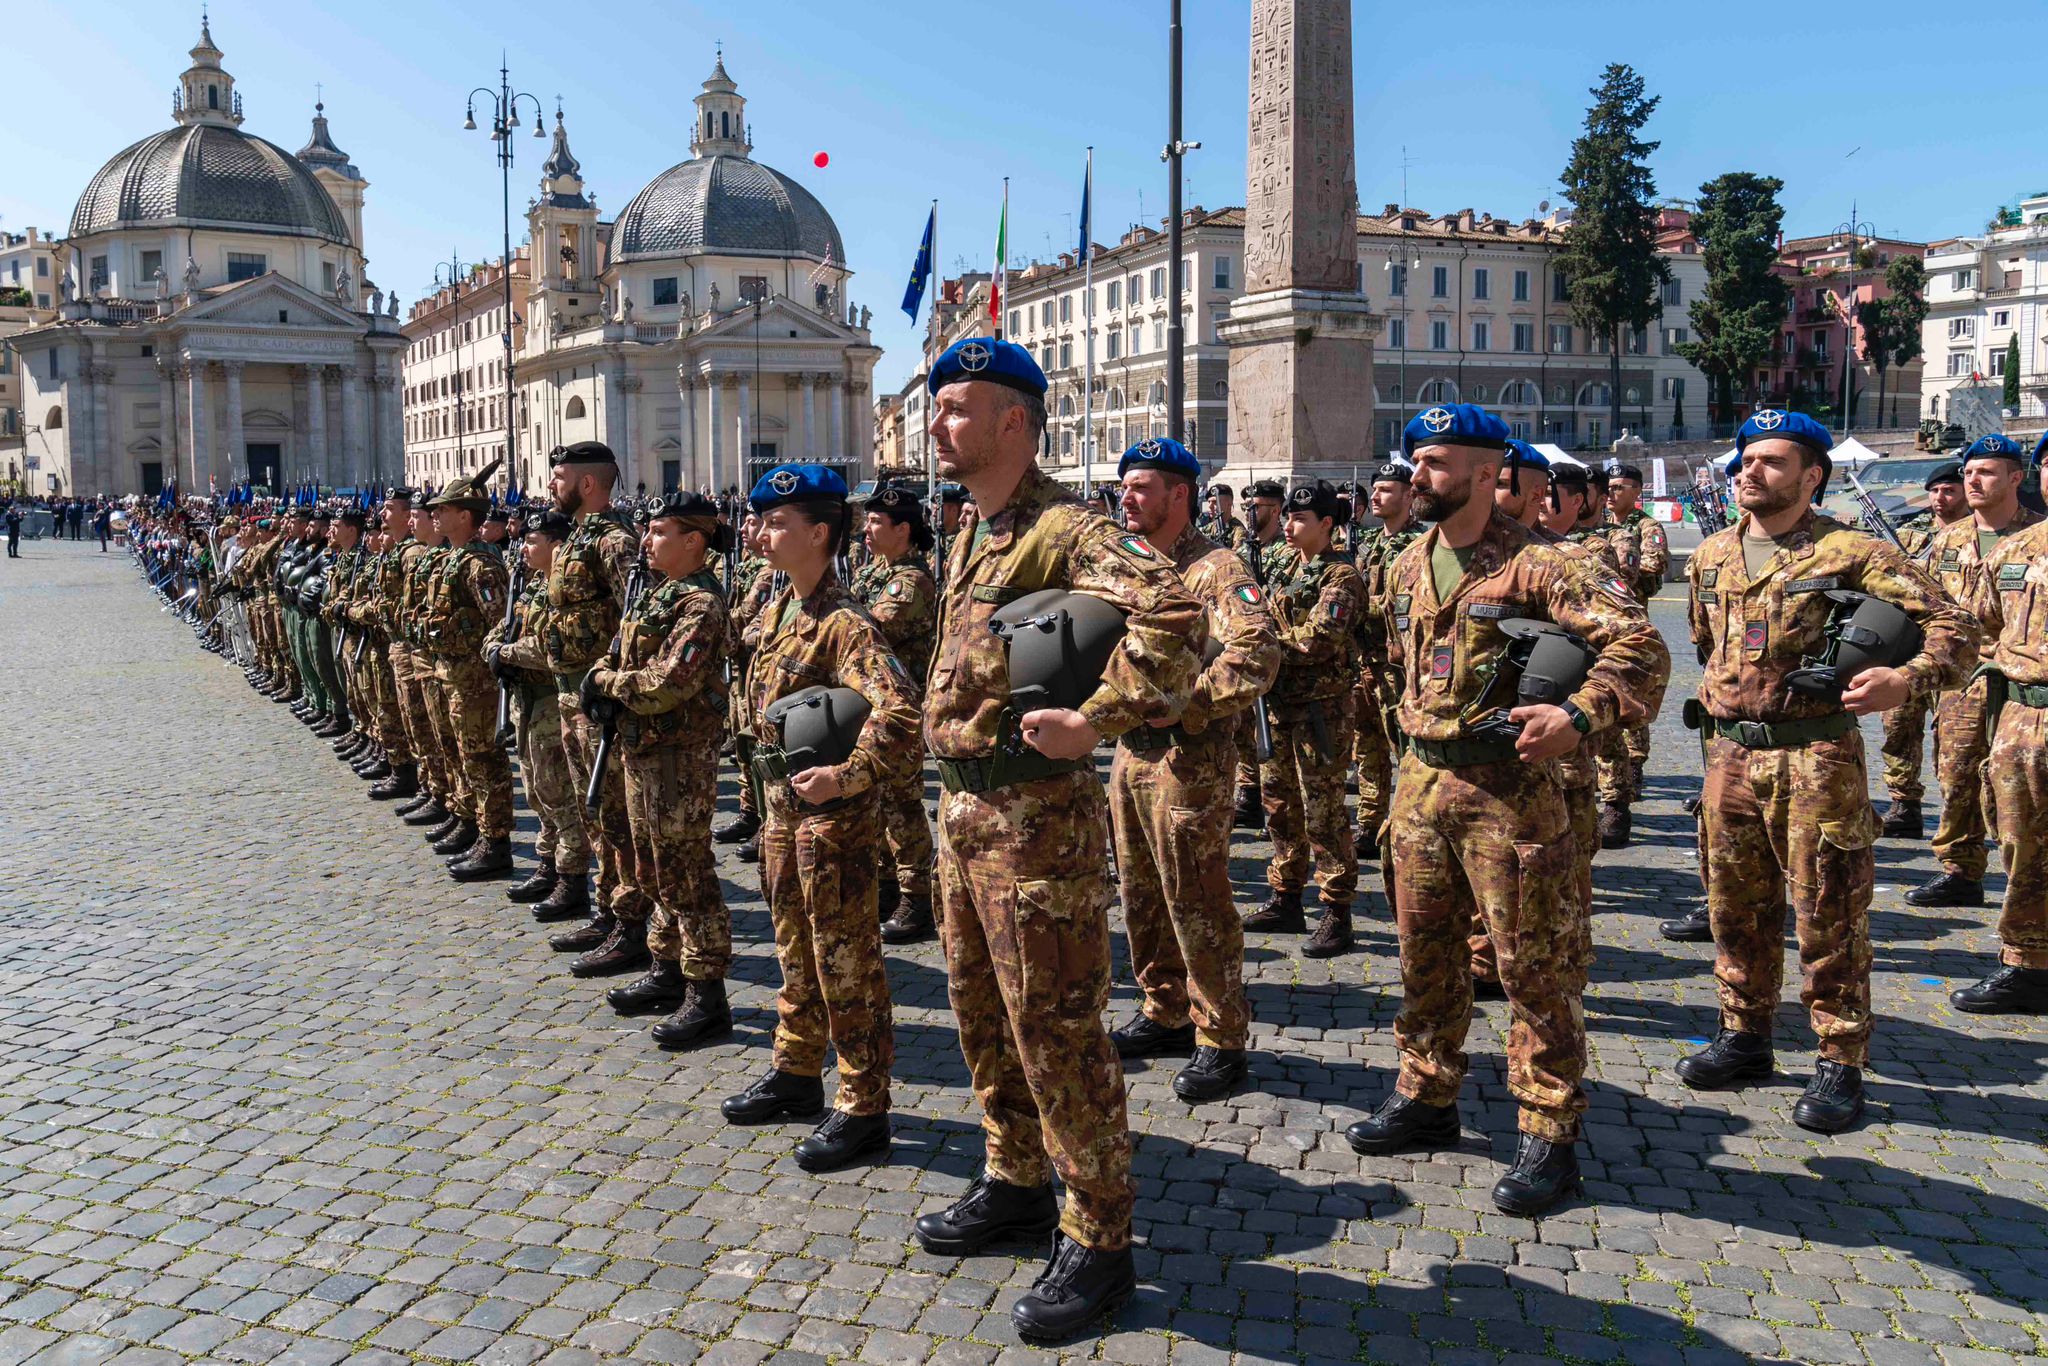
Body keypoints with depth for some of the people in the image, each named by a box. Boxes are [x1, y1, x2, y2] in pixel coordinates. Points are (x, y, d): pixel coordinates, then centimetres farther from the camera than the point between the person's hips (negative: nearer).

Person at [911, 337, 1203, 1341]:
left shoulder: (1062, 530, -18)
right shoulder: (971, 533, 13)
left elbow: (1171, 613, -34)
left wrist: (1094, 721, -30)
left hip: (1037, 815, -10)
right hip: (962, 806, 10)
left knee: (1056, 1031, -1)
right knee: (981, 1010, 20)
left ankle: (1099, 1242, 13)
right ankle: (1015, 1184, 39)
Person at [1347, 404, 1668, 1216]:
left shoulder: (1533, 564, -13)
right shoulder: (1408, 569, 11)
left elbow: (1640, 644, -18)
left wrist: (1578, 716, -28)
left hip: (1507, 788, -7)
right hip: (1421, 783, 7)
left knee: (1534, 967, 1)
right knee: (1425, 955, 16)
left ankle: (1548, 1136, 11)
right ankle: (1427, 1098, 31)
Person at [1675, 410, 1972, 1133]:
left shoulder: (1850, 551, -7)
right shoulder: (1711, 557, 10)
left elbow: (1951, 624, -10)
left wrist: (1907, 680, -26)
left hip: (1817, 757, -5)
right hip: (1730, 754, 6)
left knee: (1829, 915, 1)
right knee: (1737, 907, 14)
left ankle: (1840, 1064, 12)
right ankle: (1745, 1037, 28)